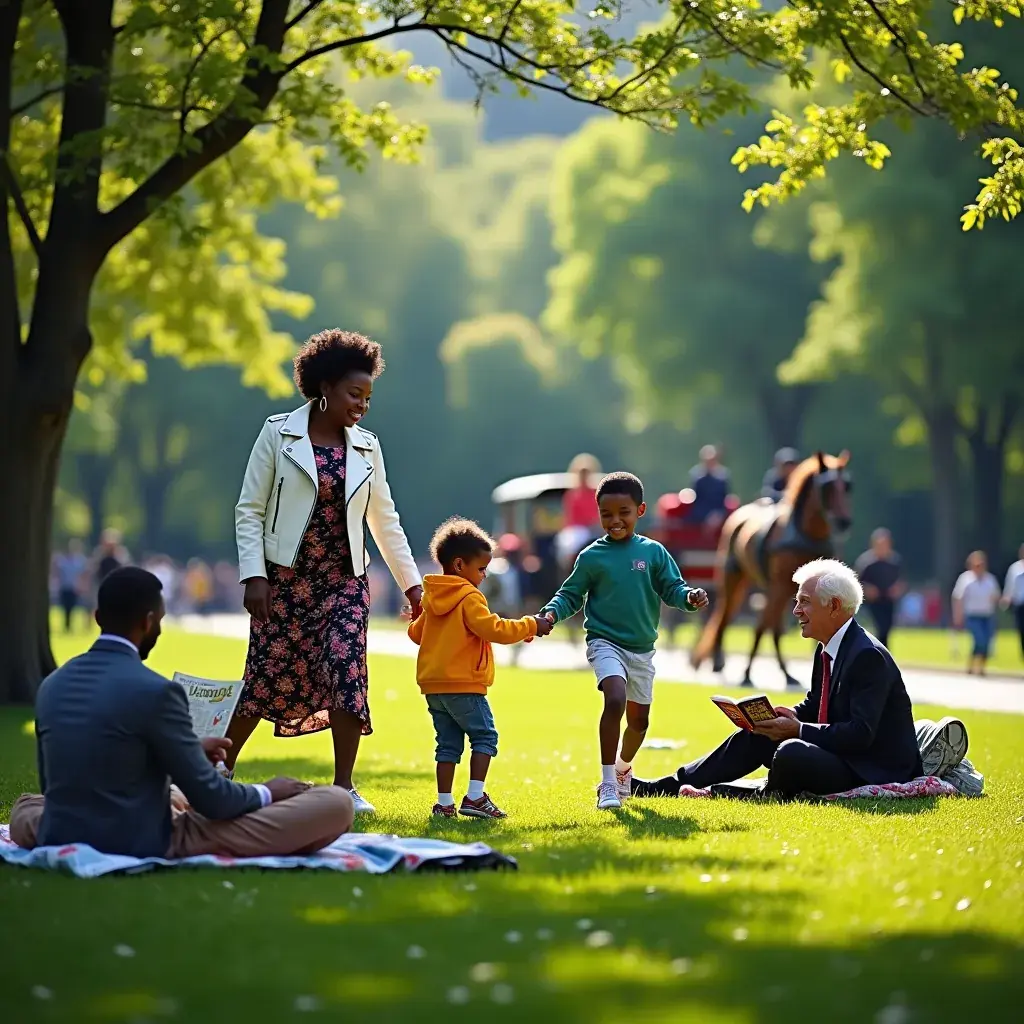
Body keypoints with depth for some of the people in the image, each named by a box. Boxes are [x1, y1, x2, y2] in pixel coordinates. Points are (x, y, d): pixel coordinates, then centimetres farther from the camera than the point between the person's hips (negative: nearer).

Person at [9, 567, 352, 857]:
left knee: (26, 804, 45)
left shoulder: (51, 686, 4)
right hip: (146, 849, -7)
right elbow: (209, 798, -11)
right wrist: (268, 793, 12)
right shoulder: (156, 691, -16)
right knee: (336, 804, -7)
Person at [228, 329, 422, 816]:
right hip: (285, 577, -3)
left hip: (344, 581, 3)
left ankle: (344, 788, -3)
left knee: (346, 675, -10)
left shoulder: (366, 448, 8)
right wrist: (254, 575, -12)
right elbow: (249, 510, -3)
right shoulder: (279, 435, -3)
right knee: (269, 676, -1)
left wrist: (412, 583, 13)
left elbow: (384, 521, 15)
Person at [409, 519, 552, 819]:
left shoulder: (432, 599, 13)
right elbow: (494, 629, -19)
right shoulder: (469, 598, -12)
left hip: (433, 685, 8)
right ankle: (475, 797, -10)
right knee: (485, 736, -1)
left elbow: (415, 632, 24)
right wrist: (531, 626, -10)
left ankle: (444, 803, 6)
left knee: (448, 743, 10)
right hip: (464, 685, -8)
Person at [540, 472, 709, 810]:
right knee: (615, 699, -27)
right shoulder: (592, 557, -3)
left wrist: (689, 597, -21)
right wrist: (552, 612, -17)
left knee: (639, 718, 12)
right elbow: (571, 595, 2)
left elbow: (672, 588, 0)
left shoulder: (653, 553, 1)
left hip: (642, 649, 3)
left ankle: (623, 767, 44)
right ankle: (607, 784, -22)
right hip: (606, 642, -3)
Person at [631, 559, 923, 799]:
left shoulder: (868, 656, -21)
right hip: (840, 755, 10)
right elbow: (812, 706, 21)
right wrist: (785, 716, -1)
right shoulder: (828, 650, 10)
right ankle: (666, 786, 7)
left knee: (791, 752, -30)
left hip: (873, 773, -10)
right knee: (758, 737, 7)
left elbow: (860, 734, -27)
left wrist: (797, 730, -24)